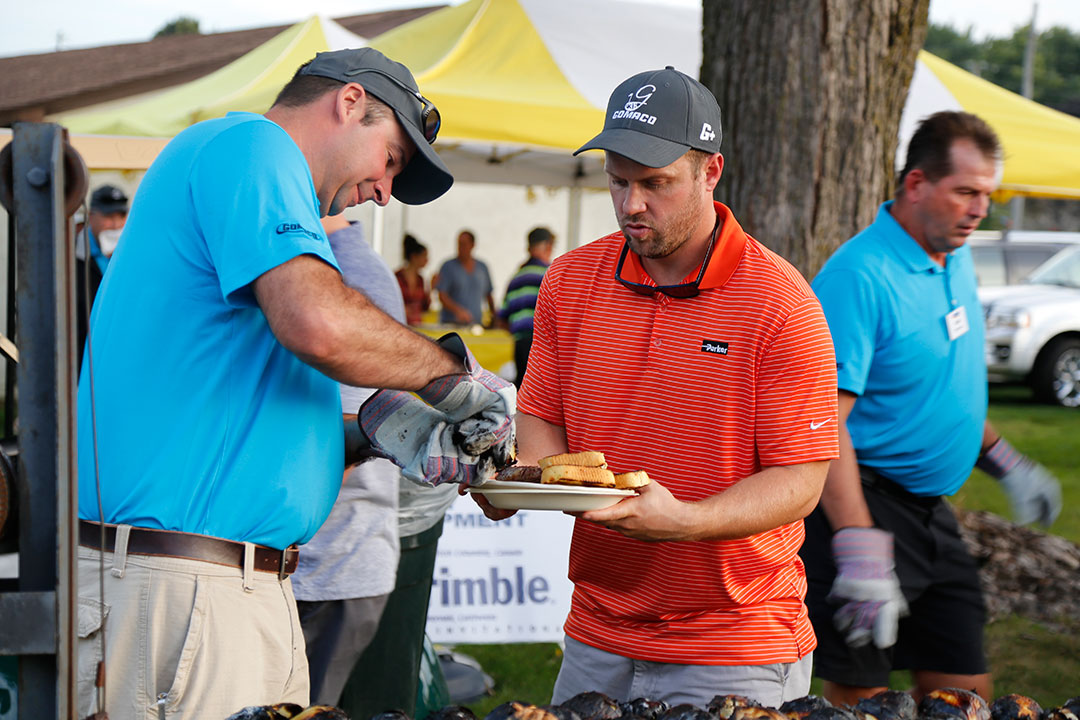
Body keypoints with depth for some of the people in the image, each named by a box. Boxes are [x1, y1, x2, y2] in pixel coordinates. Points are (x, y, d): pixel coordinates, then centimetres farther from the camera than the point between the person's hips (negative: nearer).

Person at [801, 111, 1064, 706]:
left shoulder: (958, 260, 9)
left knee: (967, 691, 10)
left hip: (932, 514, 9)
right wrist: (859, 554, -32)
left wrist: (1005, 464, 24)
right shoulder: (859, 275, -19)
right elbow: (825, 421, -26)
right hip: (863, 502, -9)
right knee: (861, 698, -4)